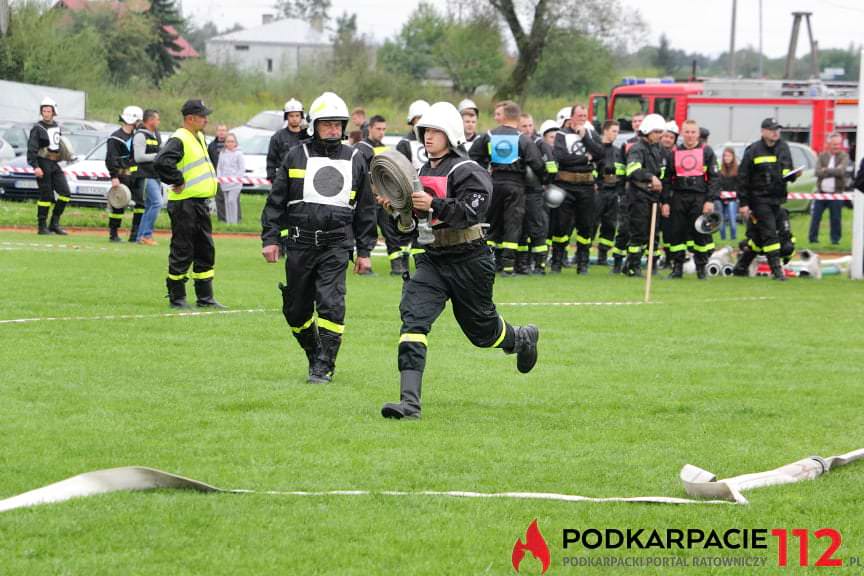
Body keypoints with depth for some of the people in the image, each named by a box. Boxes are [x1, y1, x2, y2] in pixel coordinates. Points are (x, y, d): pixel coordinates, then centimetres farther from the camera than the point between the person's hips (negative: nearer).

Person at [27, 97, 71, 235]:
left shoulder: (57, 127, 13)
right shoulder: (37, 129, -6)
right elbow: (31, 149, -12)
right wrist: (35, 167, -21)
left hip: (55, 164, 6)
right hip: (42, 164, -6)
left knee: (65, 193, -3)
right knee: (46, 196, -5)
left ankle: (54, 223, 5)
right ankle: (42, 226, 3)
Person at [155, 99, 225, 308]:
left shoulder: (199, 138, 15)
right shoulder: (179, 140, -16)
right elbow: (162, 163, -32)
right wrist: (178, 181, -22)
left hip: (201, 203, 9)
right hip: (184, 204, -9)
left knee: (206, 250, 11)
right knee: (182, 252, -2)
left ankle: (205, 297, 17)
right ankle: (177, 297, 6)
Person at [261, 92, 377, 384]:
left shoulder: (354, 160, 10)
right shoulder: (296, 157, 6)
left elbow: (365, 209, 15)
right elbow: (276, 201, 7)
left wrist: (364, 251, 11)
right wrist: (270, 238, -1)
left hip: (336, 245, -1)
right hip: (300, 244, 1)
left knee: (331, 305, -14)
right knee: (296, 310, 6)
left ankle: (324, 367, -7)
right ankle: (315, 355, 28)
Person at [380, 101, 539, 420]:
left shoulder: (468, 172, -12)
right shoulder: (423, 171, 12)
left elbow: (471, 211, -25)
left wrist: (434, 205, -34)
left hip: (468, 261, -5)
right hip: (432, 259, 5)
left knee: (482, 328, 13)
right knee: (413, 318, -17)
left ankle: (523, 339, 51)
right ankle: (409, 401, -24)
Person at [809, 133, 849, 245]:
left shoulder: (844, 157, 1)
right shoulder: (822, 156, 7)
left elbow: (841, 171, -16)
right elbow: (818, 172, -6)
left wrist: (826, 170, -11)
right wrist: (833, 172, -16)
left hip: (836, 193, -2)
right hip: (821, 191, 2)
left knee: (836, 218, 1)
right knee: (815, 217, 3)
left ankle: (835, 239, 11)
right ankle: (813, 238, 13)